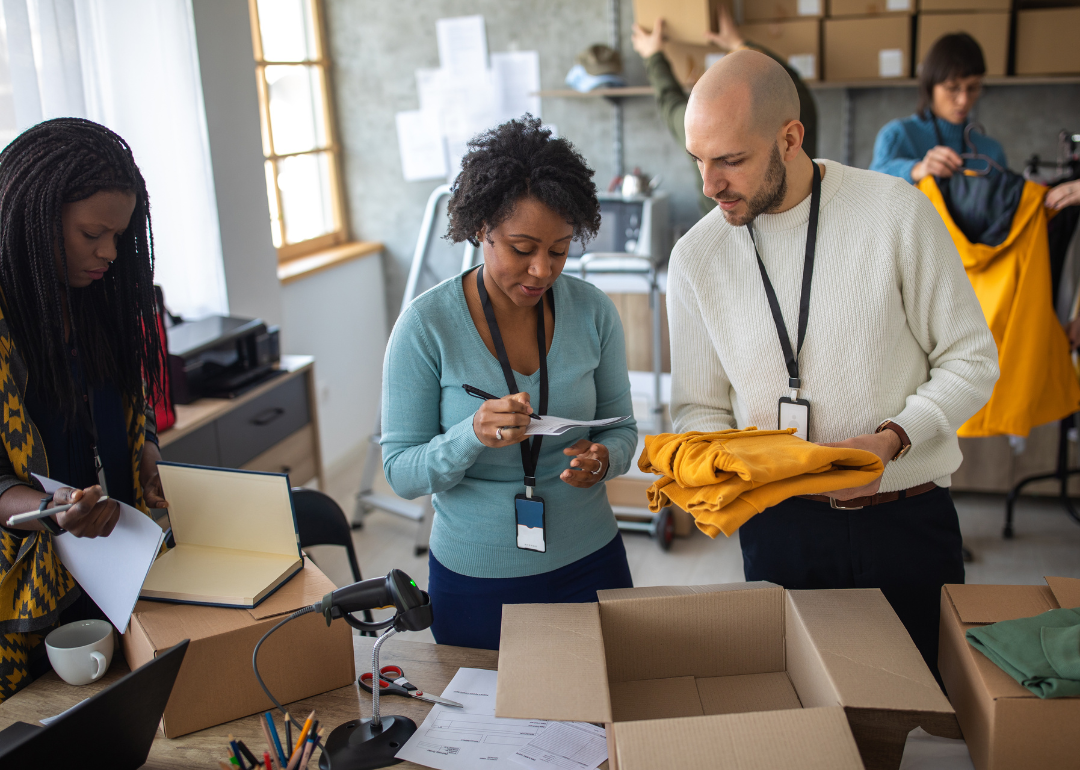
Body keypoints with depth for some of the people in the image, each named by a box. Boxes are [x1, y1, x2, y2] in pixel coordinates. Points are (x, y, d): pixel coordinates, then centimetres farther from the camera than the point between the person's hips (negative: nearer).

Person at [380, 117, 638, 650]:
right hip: (473, 579, -2)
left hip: (588, 563, 3)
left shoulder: (592, 312, -7)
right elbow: (401, 472, -12)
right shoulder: (427, 325, -15)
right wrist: (473, 435, -31)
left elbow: (621, 427, 4)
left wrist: (604, 458, -19)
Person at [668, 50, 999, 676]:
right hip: (779, 526, 1)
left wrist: (890, 440, -19)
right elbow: (698, 408, 5)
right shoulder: (696, 258, -3)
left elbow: (971, 360, -3)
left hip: (909, 522, -1)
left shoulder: (899, 212, -9)